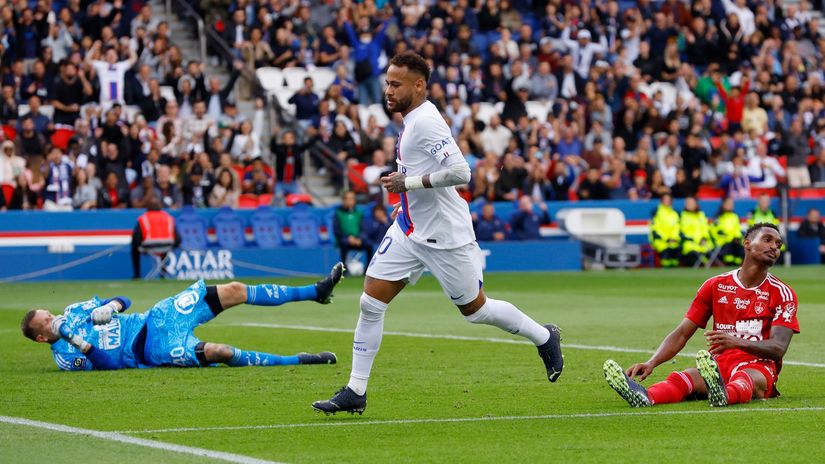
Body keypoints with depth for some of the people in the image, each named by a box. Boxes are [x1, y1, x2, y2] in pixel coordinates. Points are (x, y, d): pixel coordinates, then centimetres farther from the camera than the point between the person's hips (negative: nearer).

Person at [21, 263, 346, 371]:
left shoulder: (74, 313, 10)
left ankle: (315, 291, 4)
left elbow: (122, 302, 16)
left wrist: (110, 308, -7)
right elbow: (107, 364, -19)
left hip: (157, 318, 7)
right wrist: (80, 344, -32)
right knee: (217, 352, -31)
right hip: (155, 350, -7)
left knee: (234, 291, -2)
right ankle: (297, 360, -19)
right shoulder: (64, 356, -8)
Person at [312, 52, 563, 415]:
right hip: (409, 230, 9)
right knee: (370, 303, -2)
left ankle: (544, 337, 31)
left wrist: (408, 183, -24)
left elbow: (460, 172, -30)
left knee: (475, 310, 7)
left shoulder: (426, 122, -21)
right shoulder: (412, 120, 8)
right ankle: (356, 391, 2)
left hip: (445, 235, -9)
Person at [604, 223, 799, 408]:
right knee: (684, 378, -33)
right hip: (719, 364, 2)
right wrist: (651, 363, -10)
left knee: (749, 379, -41)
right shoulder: (716, 286, 13)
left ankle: (723, 395, -77)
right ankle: (643, 396, -66)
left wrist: (737, 342, -30)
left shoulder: (782, 293, 5)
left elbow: (778, 348, -9)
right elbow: (681, 334, 9)